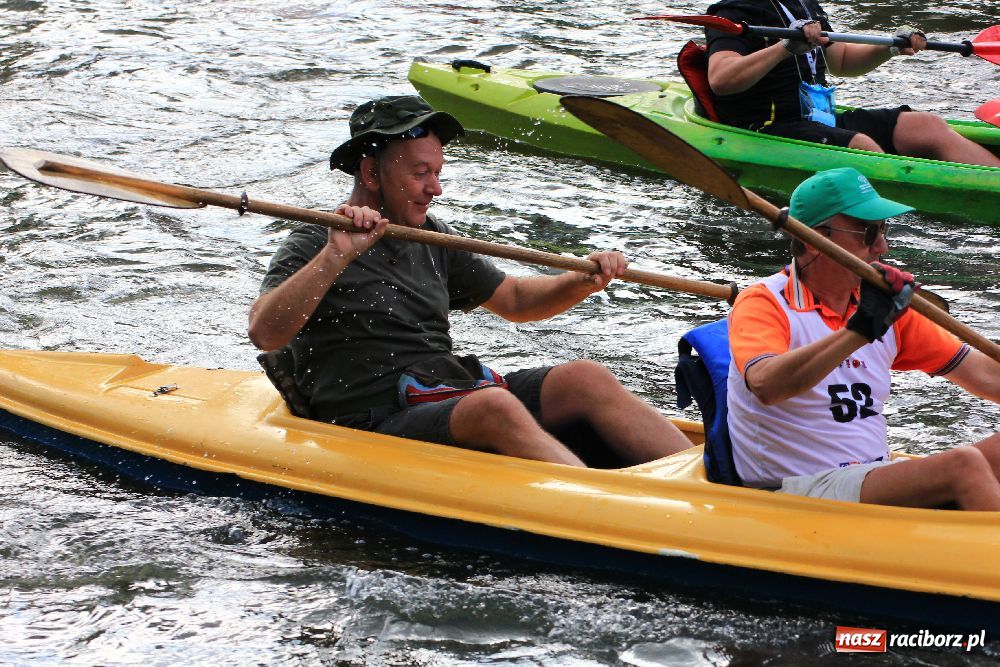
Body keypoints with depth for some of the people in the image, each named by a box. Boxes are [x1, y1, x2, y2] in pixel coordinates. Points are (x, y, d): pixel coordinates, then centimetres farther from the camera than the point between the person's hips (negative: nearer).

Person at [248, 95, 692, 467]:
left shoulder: (431, 240, 19)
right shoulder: (313, 246, -2)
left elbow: (513, 300, 27)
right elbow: (264, 333, -19)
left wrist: (583, 282, 8)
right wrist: (336, 257, -28)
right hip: (375, 424, -7)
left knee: (584, 378, -14)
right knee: (495, 406, -34)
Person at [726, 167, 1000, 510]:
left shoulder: (888, 309, 14)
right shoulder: (763, 304, -7)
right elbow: (766, 385, -30)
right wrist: (859, 330, -34)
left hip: (876, 478, 8)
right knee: (963, 466, -27)